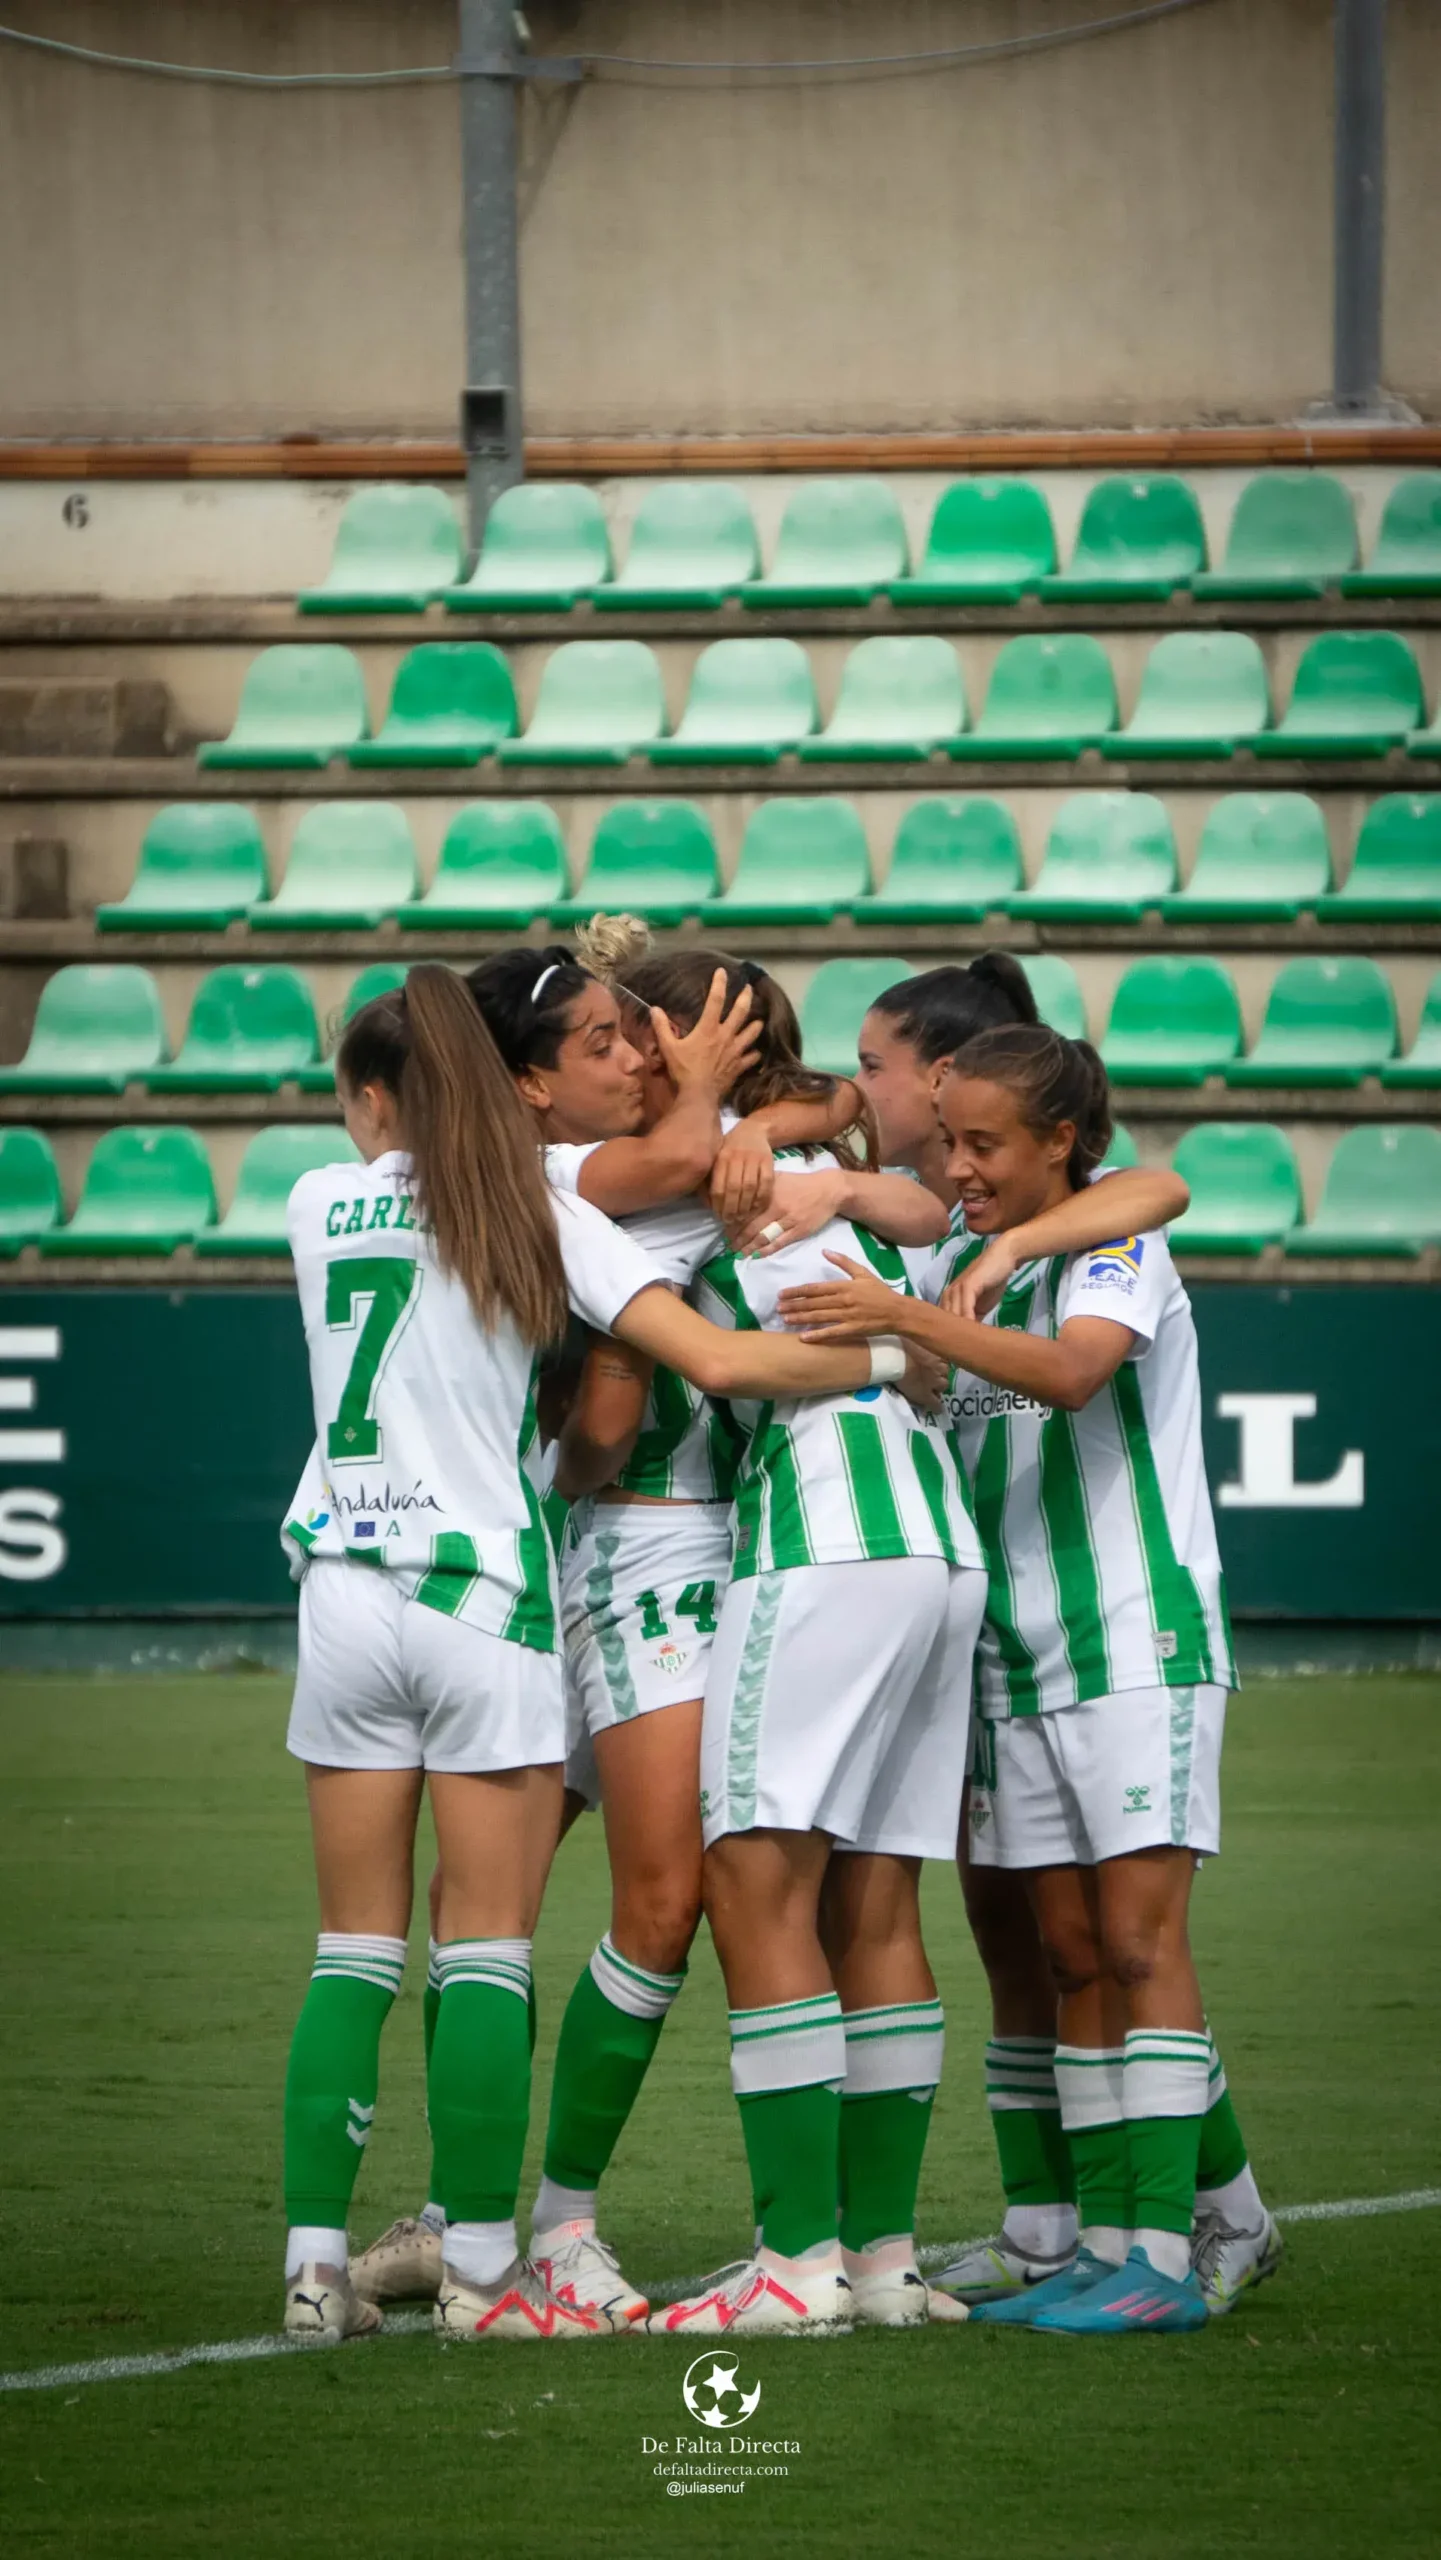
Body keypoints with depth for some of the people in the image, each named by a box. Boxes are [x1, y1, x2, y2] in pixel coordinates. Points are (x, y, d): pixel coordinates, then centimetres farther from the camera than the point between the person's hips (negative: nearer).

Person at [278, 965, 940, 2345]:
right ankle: (480, 2271, 0)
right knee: (486, 1951, 1)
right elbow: (720, 1362, -9)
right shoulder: (546, 1221, -2)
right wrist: (888, 1359, 3)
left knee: (353, 1954, 7)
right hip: (482, 1598, -3)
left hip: (345, 1595, 3)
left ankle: (316, 2265, 4)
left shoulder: (320, 1205, 5)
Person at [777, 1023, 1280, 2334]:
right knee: (1073, 1955, 5)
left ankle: (1167, 2258, -12)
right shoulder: (979, 1265, 14)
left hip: (1139, 1646, -7)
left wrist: (908, 1318, -38)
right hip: (1022, 1665, 7)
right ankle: (1105, 2246, 7)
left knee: (1139, 1937, -11)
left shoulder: (1119, 1248, -9)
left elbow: (1069, 1369, -28)